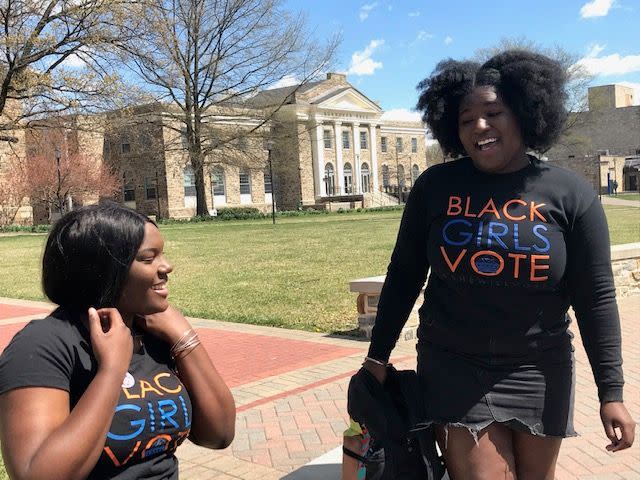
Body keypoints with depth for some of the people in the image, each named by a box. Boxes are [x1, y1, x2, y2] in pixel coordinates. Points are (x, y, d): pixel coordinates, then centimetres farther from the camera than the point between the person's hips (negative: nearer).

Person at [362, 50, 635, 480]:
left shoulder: (570, 194, -5)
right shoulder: (435, 187, -4)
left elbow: (595, 298, -4)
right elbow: (404, 276, 3)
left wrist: (611, 392, -6)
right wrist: (378, 356, 5)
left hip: (538, 371, 1)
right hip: (453, 368, 0)